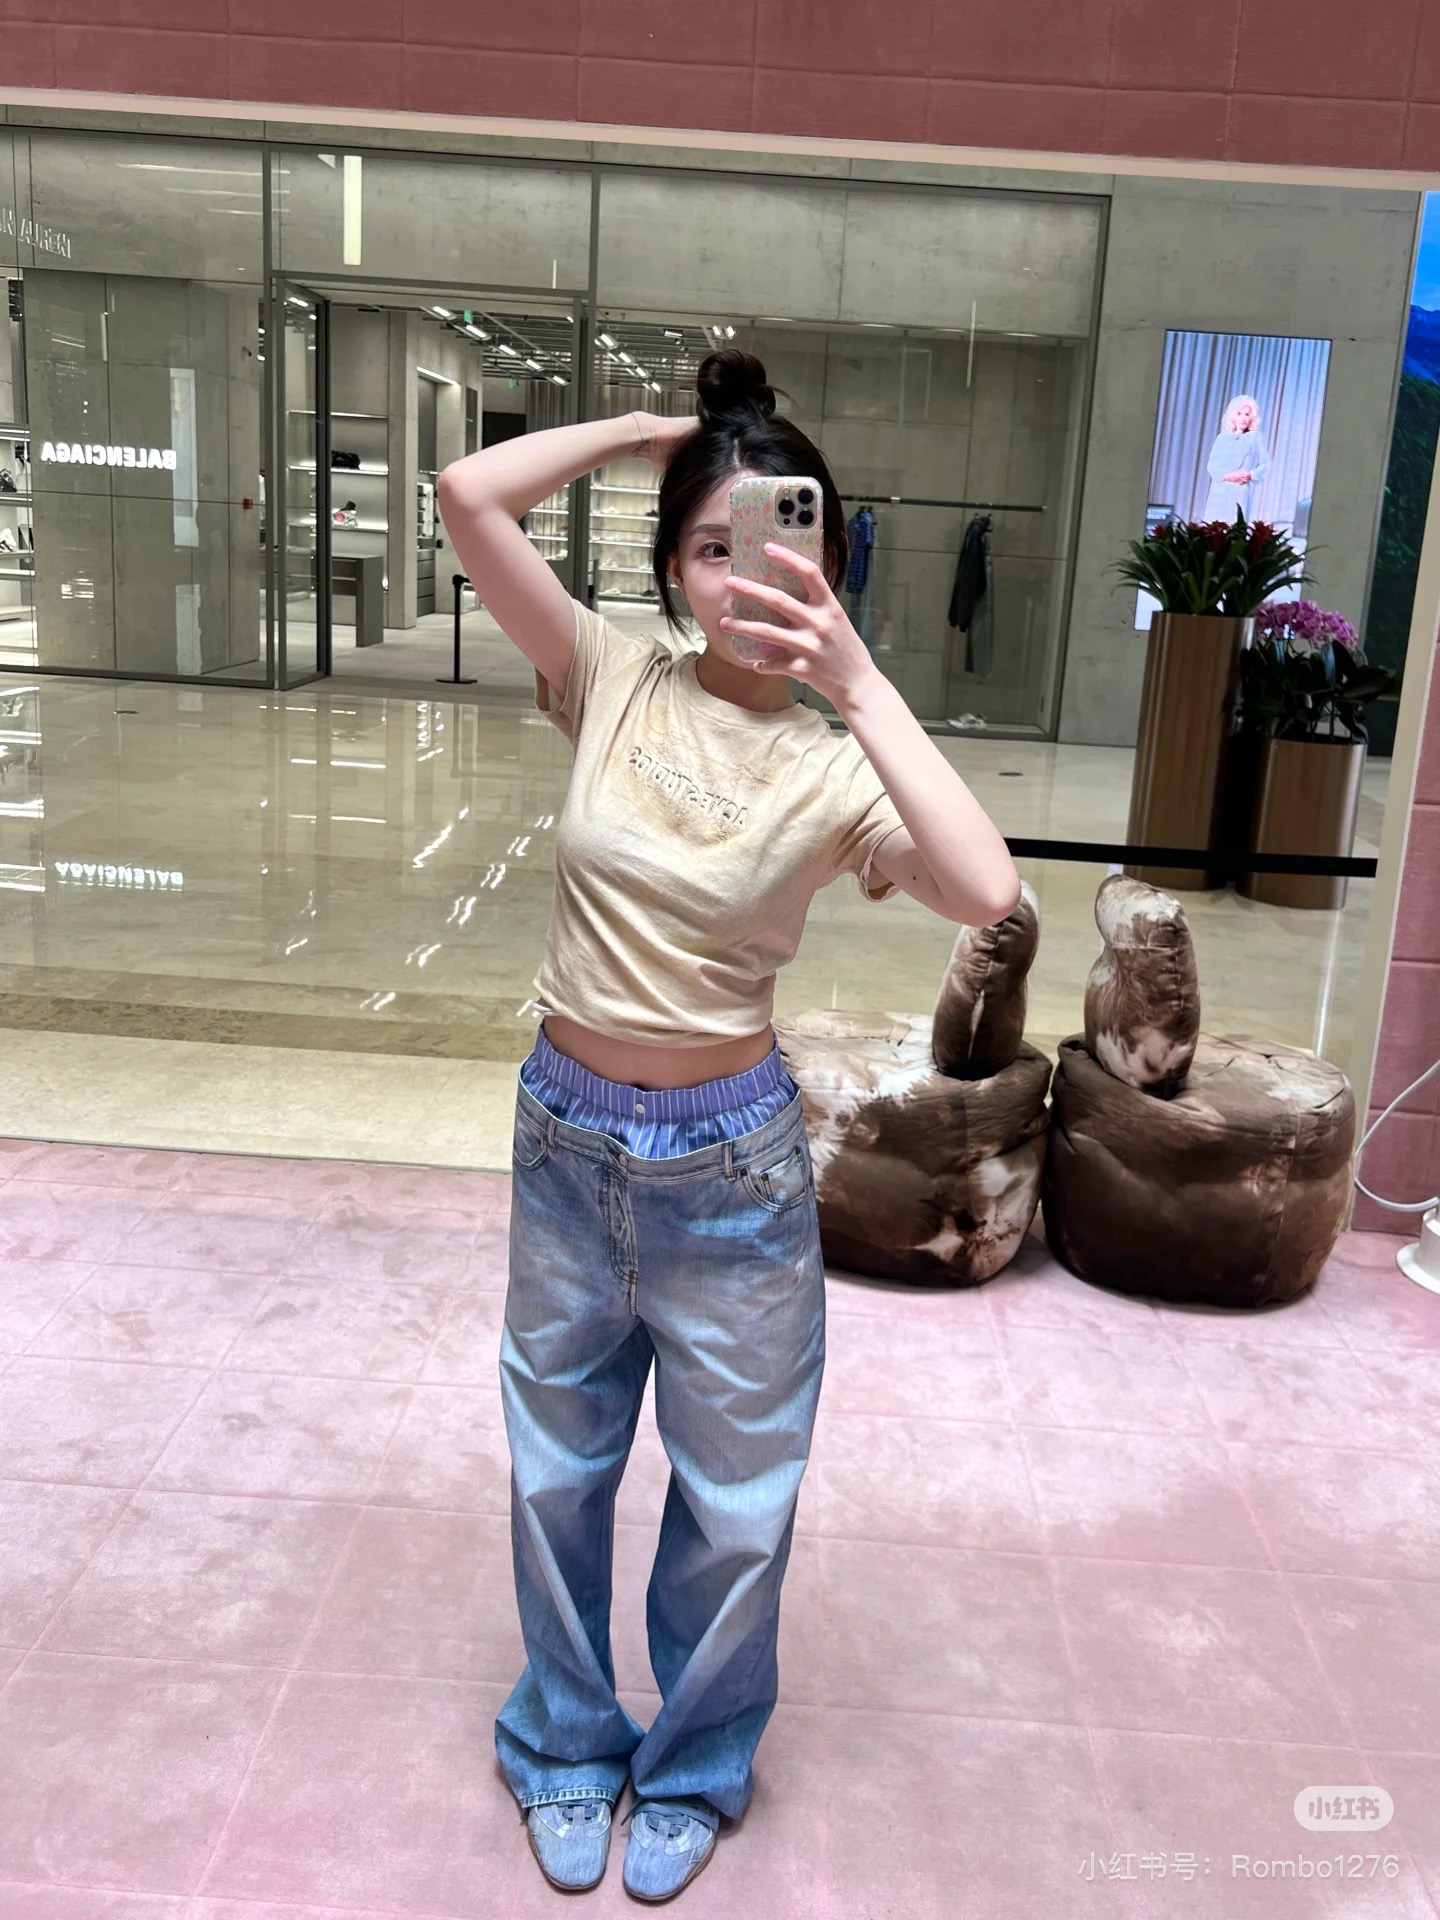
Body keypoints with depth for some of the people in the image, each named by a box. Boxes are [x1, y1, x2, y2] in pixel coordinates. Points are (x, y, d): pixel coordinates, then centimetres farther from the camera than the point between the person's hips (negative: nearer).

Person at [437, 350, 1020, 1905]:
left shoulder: (836, 765, -11)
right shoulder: (613, 684, -6)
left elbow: (986, 895, -31)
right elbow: (470, 493, -16)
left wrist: (855, 676, -32)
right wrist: (649, 427, -8)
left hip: (730, 1160, -2)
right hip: (563, 1136, 2)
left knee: (733, 1503, 16)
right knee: (557, 1475, 20)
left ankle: (693, 1769, 45)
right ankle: (566, 1743, 47)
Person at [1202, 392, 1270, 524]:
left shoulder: (1256, 437, 9)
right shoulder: (1222, 437, 13)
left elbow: (1265, 464, 4)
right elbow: (1211, 465, 5)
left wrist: (1250, 475, -15)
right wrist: (1227, 476, -12)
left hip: (1242, 492, -2)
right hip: (1220, 491, 2)